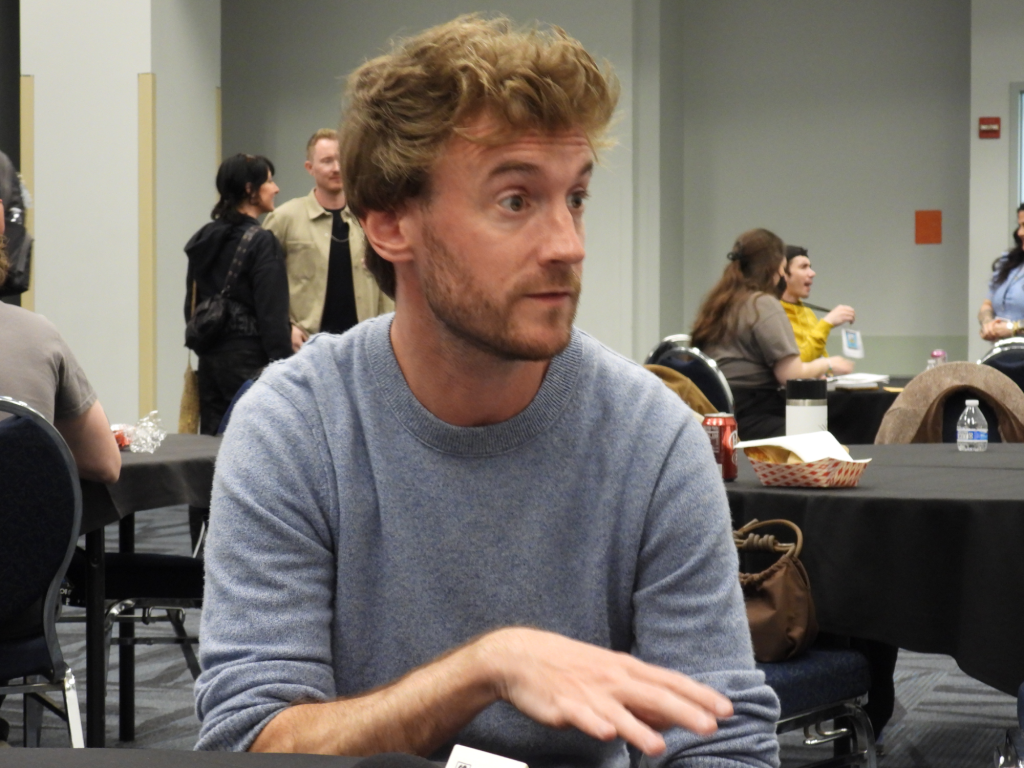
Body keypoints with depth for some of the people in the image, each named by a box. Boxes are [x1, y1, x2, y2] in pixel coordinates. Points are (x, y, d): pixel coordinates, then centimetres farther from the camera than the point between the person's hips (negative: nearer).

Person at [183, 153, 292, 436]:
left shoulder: (204, 239, 12)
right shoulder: (261, 242, -10)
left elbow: (191, 305, 16)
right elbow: (272, 315, -15)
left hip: (210, 357, 8)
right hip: (248, 358, -8)